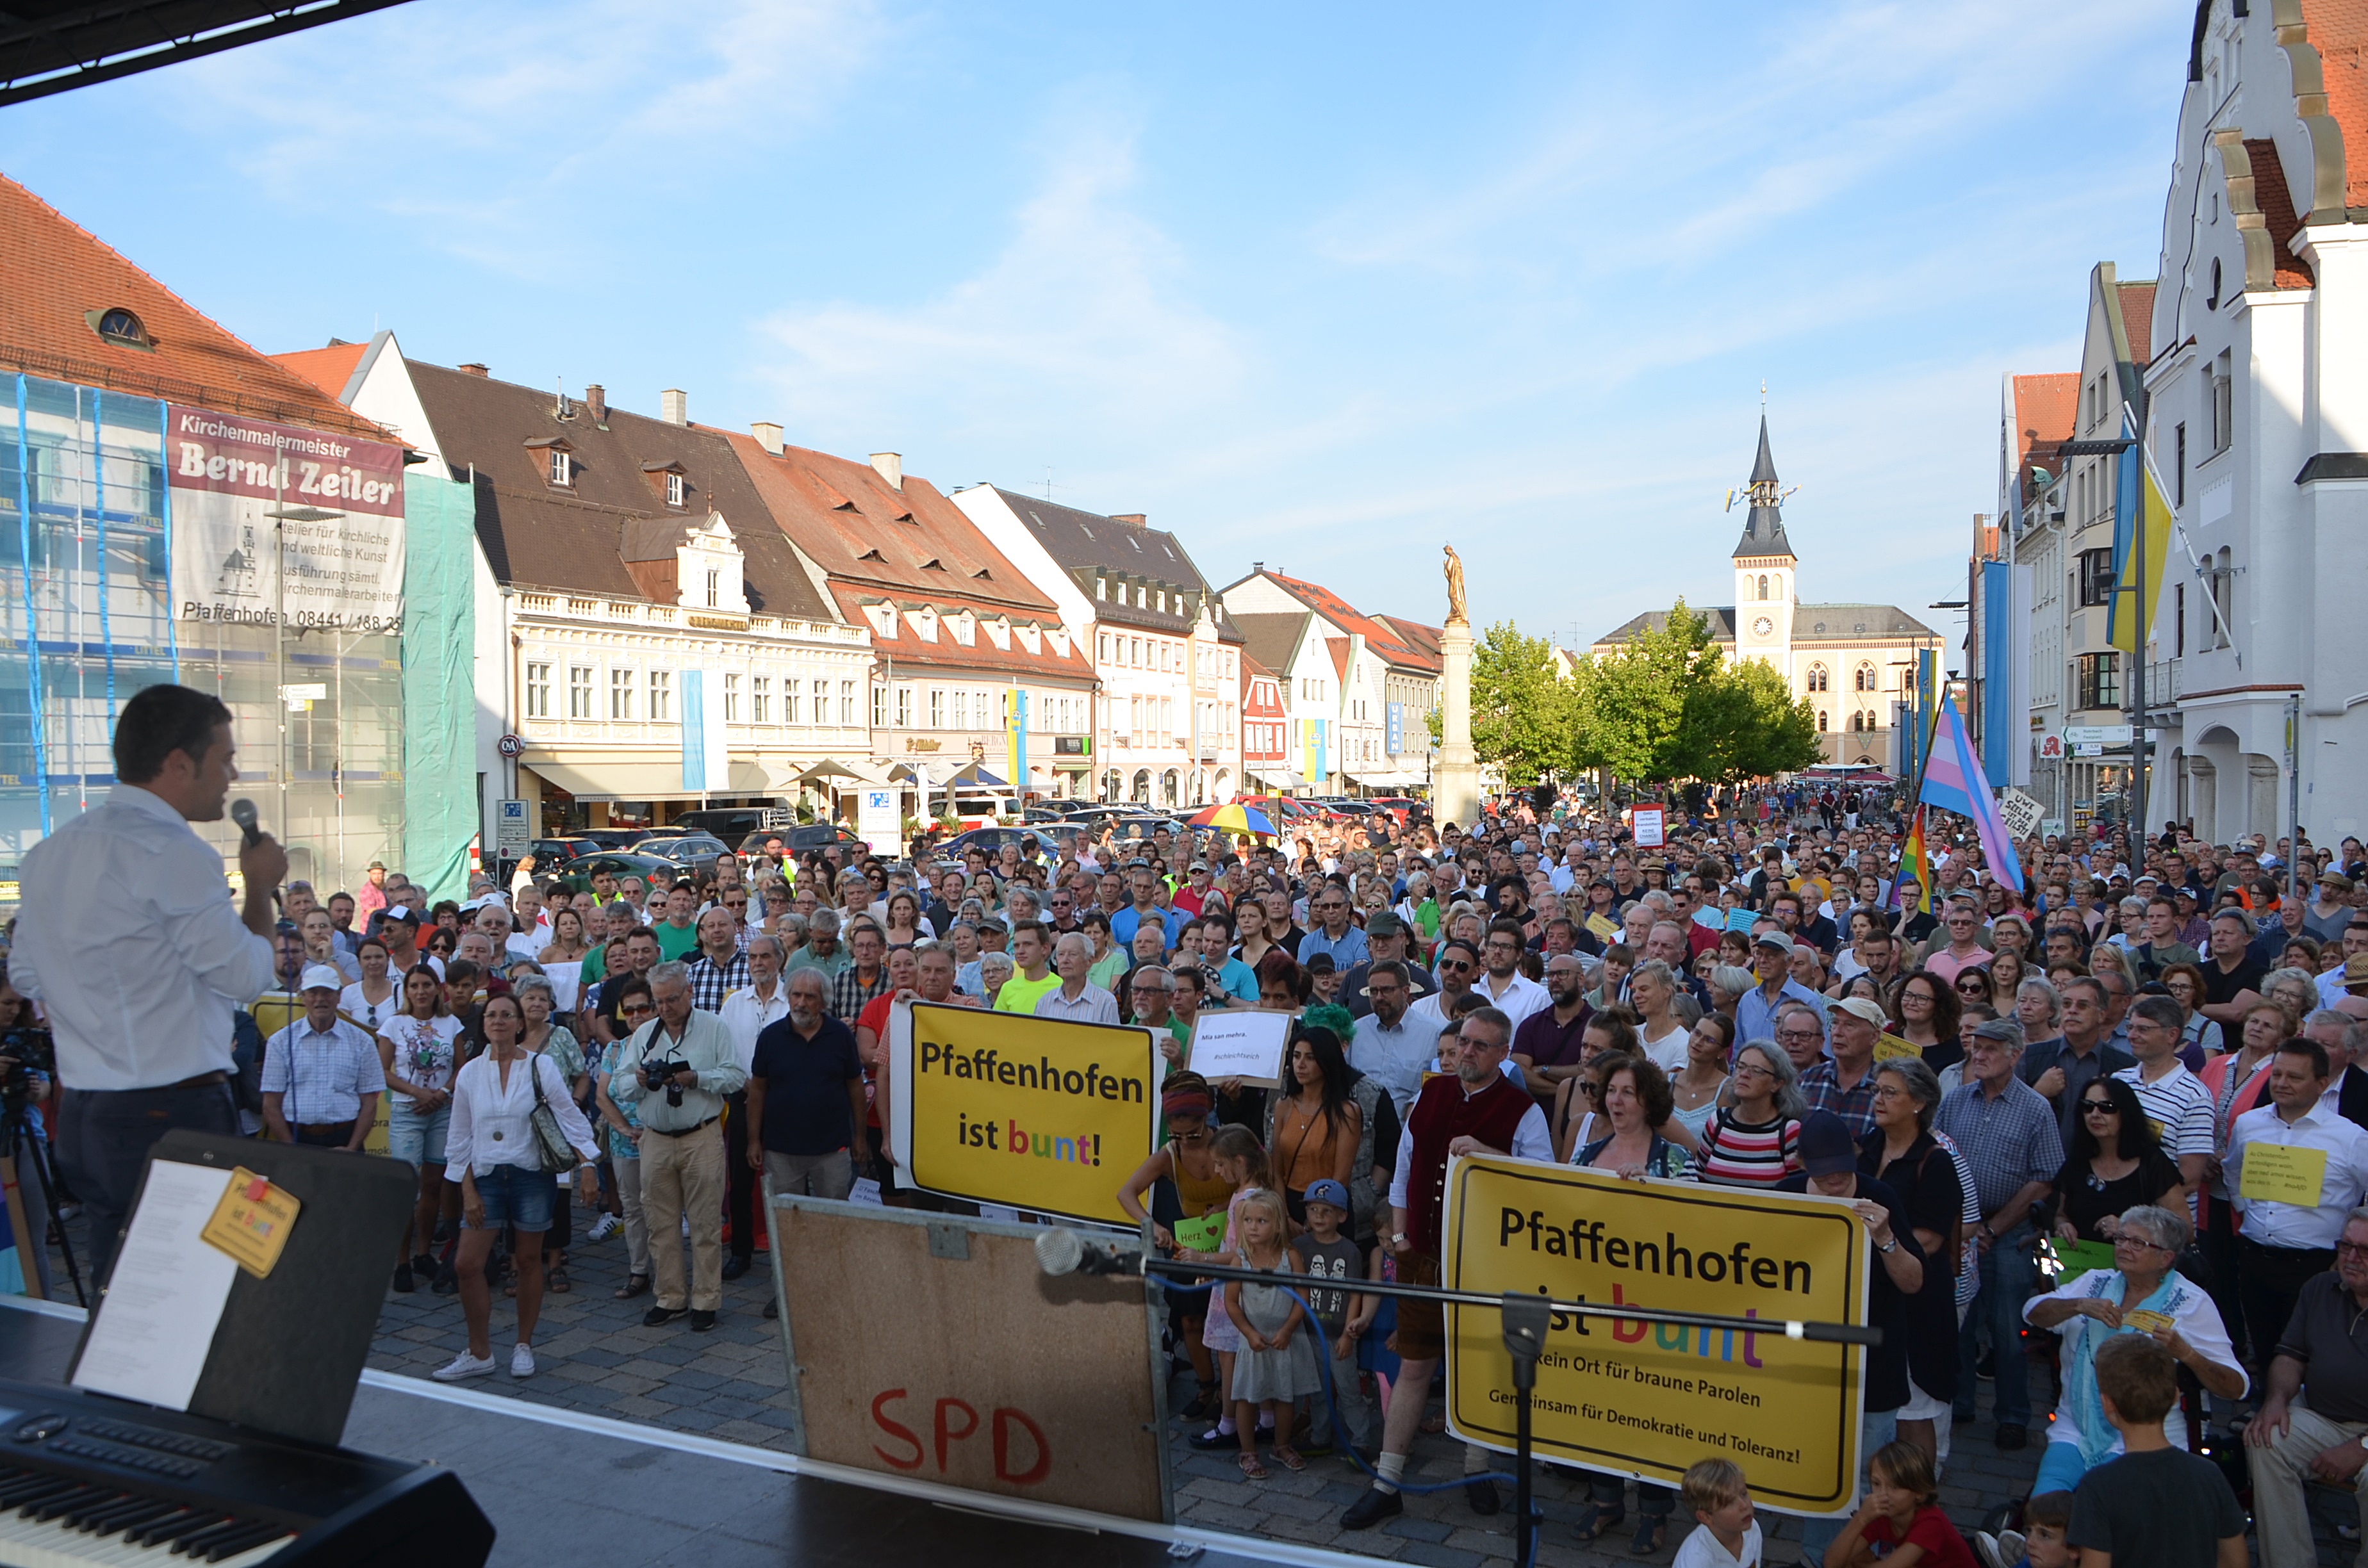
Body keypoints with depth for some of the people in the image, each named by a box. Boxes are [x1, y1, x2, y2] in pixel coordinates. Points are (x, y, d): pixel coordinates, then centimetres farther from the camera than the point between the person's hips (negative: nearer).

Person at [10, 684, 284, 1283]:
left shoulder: (50, 853, 12)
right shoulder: (171, 853, -16)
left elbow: (27, 976, 21)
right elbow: (246, 974, -13)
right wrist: (260, 885, 1)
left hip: (82, 1115, 9)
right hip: (174, 1117, -9)